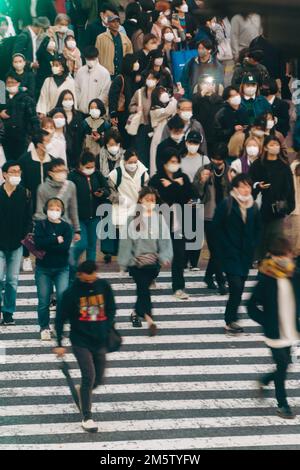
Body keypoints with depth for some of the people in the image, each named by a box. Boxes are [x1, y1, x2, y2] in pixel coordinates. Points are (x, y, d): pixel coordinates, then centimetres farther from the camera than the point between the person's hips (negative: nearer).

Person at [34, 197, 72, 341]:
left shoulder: (66, 227, 3)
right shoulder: (40, 225, 2)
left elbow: (65, 246, -13)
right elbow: (38, 242, -17)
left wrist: (46, 246, -14)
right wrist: (56, 240, -15)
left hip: (61, 268, 0)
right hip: (43, 268, 0)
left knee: (63, 297, -12)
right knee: (44, 300, 0)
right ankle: (44, 328, 15)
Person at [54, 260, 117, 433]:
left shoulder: (104, 286, -2)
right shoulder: (72, 292, -10)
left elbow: (111, 310, 10)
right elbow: (60, 319, -3)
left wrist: (108, 331, -2)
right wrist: (60, 344, -2)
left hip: (100, 341, 4)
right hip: (81, 341, -4)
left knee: (98, 379, 11)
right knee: (89, 376, -15)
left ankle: (83, 392, 45)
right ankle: (87, 418, -6)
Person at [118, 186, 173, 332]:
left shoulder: (159, 218, 2)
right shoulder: (133, 219, -2)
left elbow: (165, 239, 0)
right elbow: (126, 240, 1)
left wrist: (165, 257, -12)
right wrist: (124, 262, 0)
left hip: (153, 261, 2)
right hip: (136, 260, -2)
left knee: (143, 288, 9)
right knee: (143, 288, -10)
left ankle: (136, 313, 32)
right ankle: (149, 320, -14)